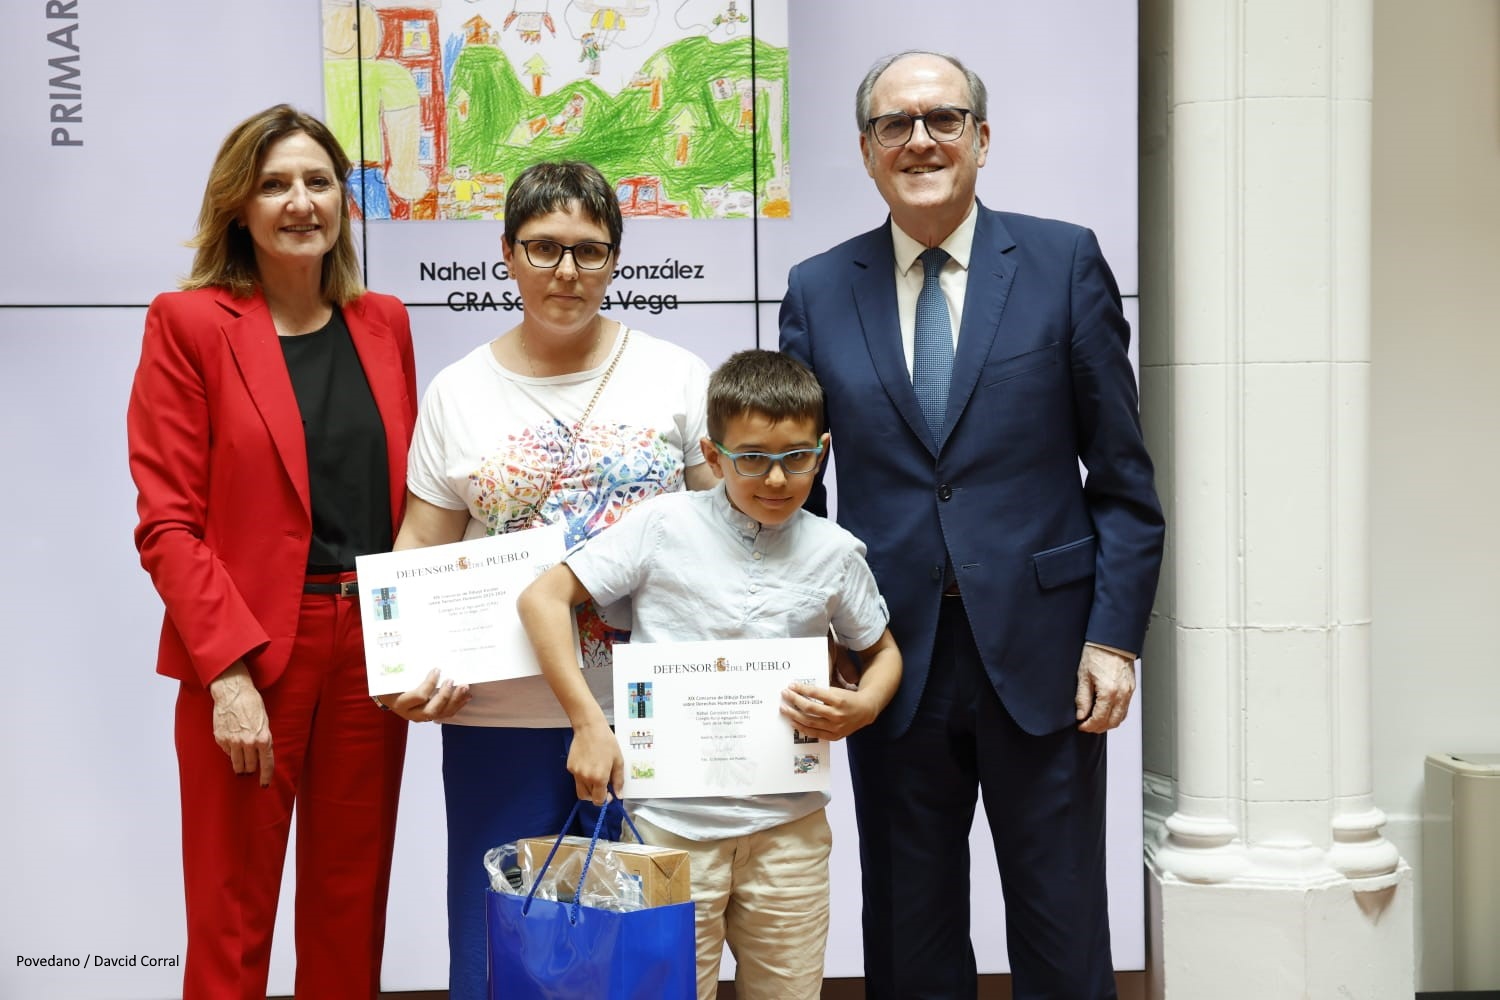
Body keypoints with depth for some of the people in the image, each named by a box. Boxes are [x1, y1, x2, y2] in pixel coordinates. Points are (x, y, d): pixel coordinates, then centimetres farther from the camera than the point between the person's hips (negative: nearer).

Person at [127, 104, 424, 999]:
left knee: (352, 910, 12)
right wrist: (229, 671, -16)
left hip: (371, 649, 4)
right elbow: (167, 523, -8)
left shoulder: (383, 323, 10)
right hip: (246, 656, -4)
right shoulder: (189, 323, -3)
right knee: (233, 920, 4)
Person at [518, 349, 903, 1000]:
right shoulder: (664, 526, -6)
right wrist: (588, 722, -14)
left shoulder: (833, 552, 2)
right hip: (671, 819, -2)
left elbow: (881, 650, 18)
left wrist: (864, 708, -5)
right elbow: (542, 598, -6)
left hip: (788, 825, 3)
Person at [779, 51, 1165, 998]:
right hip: (893, 660, 2)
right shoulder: (818, 290, 6)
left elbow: (1122, 474, 0)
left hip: (1041, 651, -1)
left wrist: (1116, 636, -6)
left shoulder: (1064, 262, 0)